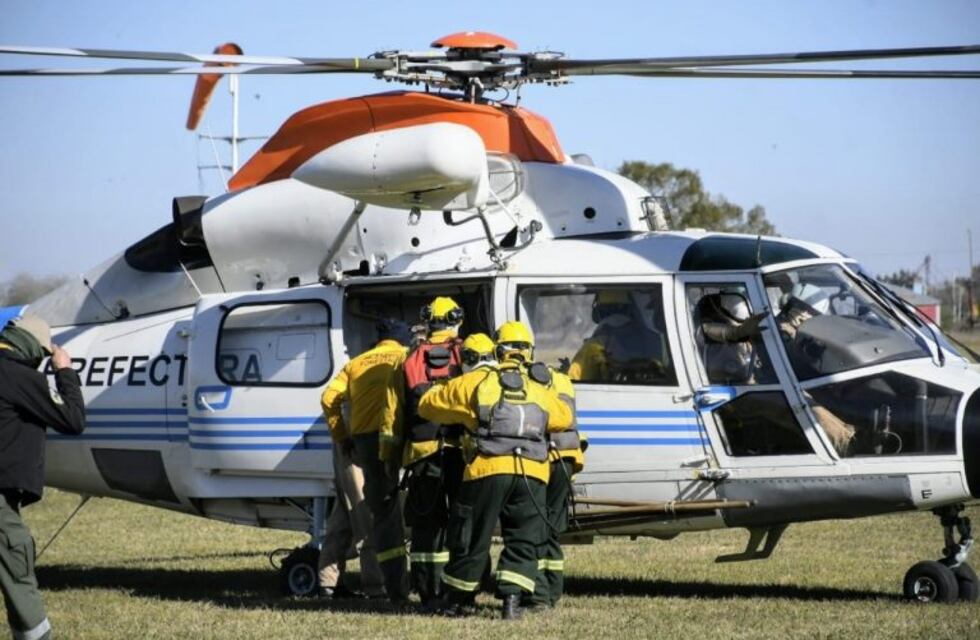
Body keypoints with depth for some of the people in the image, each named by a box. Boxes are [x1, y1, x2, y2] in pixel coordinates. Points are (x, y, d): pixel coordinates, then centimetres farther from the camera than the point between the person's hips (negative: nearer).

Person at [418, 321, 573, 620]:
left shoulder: (475, 382, 9)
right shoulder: (541, 389, 17)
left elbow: (427, 405, 17)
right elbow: (564, 418, 36)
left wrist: (440, 391, 40)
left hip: (488, 470, -2)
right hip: (532, 474, 2)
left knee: (472, 539, 9)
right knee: (523, 541, 10)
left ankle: (458, 600, 20)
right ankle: (512, 599, -3)